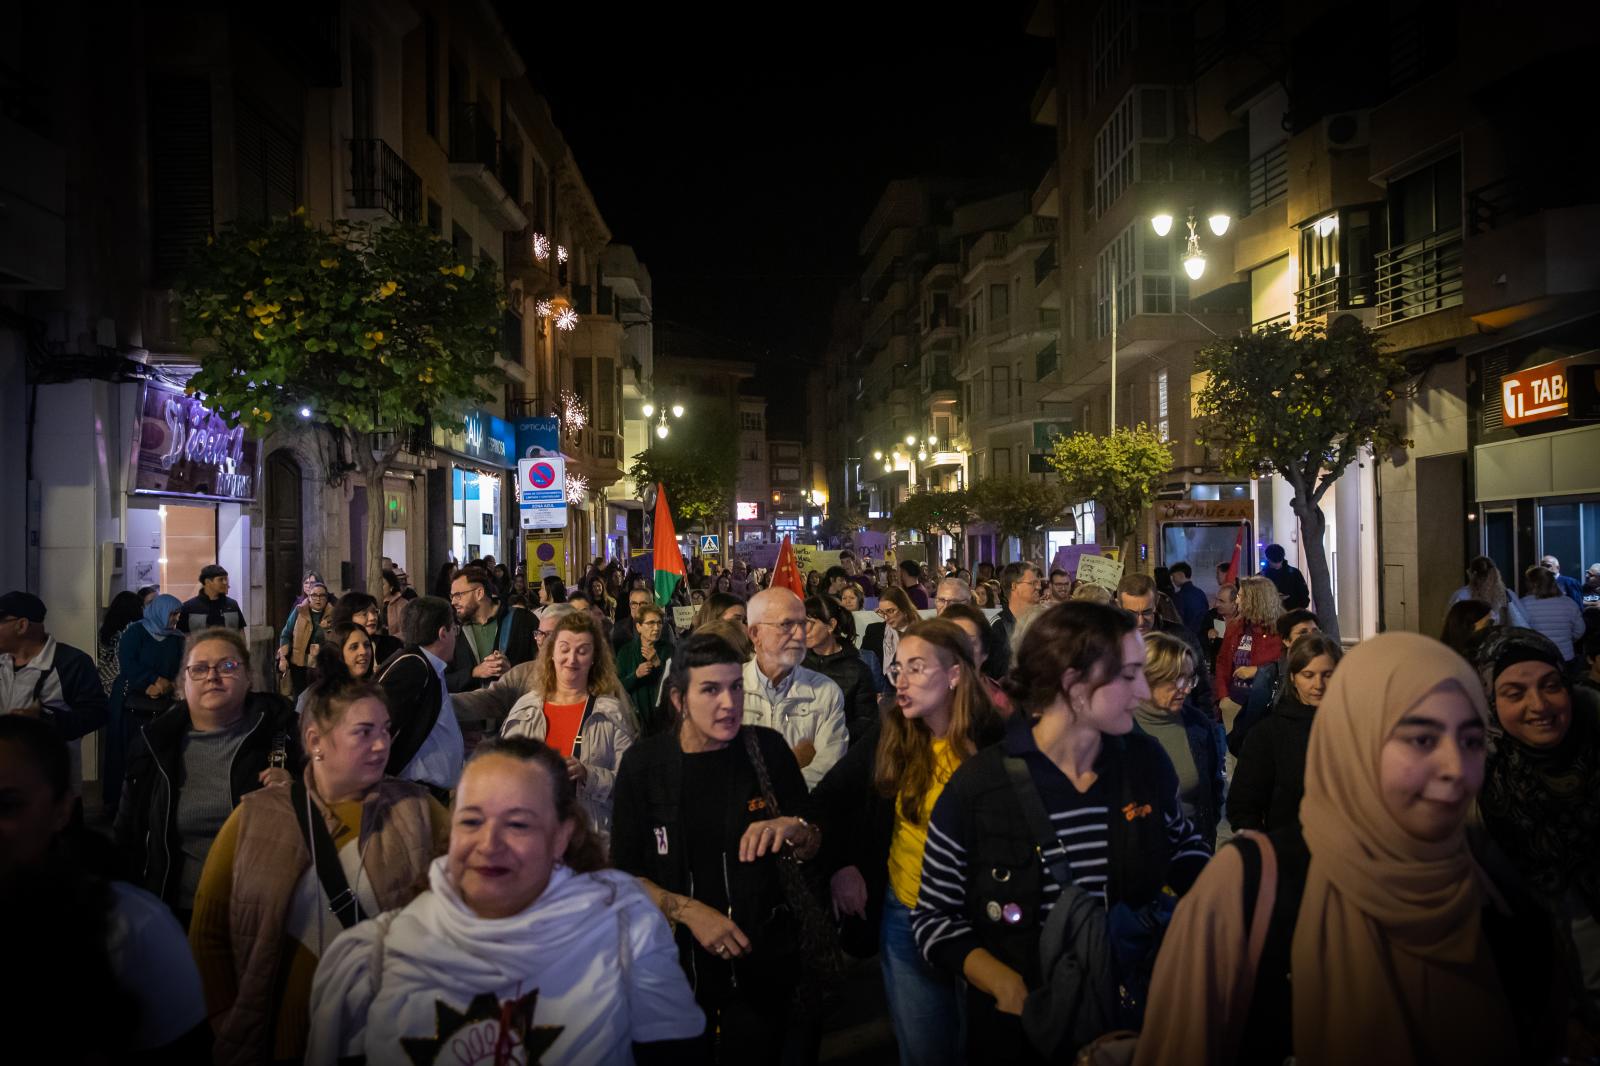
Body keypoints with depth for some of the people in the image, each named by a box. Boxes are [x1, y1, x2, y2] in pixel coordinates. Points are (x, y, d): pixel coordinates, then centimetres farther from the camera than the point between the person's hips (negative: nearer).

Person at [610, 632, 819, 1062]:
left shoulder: (768, 748, -8)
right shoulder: (644, 763, -10)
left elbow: (815, 846, 1)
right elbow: (625, 873, -5)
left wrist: (792, 829, -21)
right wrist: (688, 911, -19)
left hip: (763, 960, 1)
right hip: (676, 961, 0)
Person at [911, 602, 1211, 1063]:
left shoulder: (1147, 762, -6)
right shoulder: (978, 787, -18)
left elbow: (1180, 844, 14)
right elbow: (935, 916, -10)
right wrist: (1007, 984, -23)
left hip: (1134, 1015, 4)